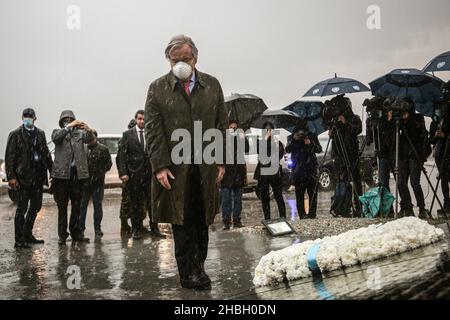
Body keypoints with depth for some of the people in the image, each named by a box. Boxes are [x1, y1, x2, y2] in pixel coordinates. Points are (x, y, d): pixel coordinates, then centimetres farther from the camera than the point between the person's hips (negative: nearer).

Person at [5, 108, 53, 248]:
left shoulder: (40, 134, 12)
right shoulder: (15, 135, -3)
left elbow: (46, 154, 16)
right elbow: (9, 157, -7)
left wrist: (52, 170, 9)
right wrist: (11, 177, -14)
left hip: (38, 177, 6)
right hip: (24, 177, -6)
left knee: (35, 207, 13)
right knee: (22, 209, -3)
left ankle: (28, 235, 26)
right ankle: (19, 240, 2)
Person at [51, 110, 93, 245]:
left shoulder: (80, 132, 13)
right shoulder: (58, 132, 9)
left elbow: (89, 139, -7)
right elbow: (55, 138, -14)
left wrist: (89, 130, -28)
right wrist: (68, 127, -24)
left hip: (78, 173, 2)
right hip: (62, 173, -2)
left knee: (77, 205, 7)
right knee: (62, 206, 1)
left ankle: (76, 232, 15)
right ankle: (62, 235, 6)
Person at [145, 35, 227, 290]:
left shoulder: (212, 85, 8)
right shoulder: (158, 88, 2)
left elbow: (222, 125, 9)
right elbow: (153, 131, -2)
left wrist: (221, 161, 3)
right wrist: (160, 166, -10)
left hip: (206, 167, 2)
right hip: (176, 170, -2)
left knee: (202, 221, 8)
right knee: (182, 223, 2)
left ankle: (199, 266, 21)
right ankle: (188, 273, 10)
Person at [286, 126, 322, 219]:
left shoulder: (312, 136, 8)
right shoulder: (293, 138, 8)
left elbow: (319, 149, 2)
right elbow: (287, 149, -3)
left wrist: (311, 144, -15)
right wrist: (293, 140, -17)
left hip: (311, 169, 1)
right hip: (298, 170, 0)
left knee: (313, 194, -1)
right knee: (299, 195, -6)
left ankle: (312, 214, 3)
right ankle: (302, 215, -5)